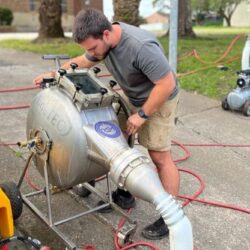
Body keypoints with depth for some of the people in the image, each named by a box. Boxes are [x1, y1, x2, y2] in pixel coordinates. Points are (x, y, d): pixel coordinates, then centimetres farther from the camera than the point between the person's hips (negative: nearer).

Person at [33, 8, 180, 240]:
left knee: (160, 156, -6)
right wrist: (54, 74, 6)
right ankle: (124, 194, 28)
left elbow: (167, 84, -29)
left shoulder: (141, 46, -34)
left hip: (158, 99, -8)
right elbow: (83, 61, 11)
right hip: (132, 98, 8)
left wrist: (142, 115, -23)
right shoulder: (103, 39, -8)